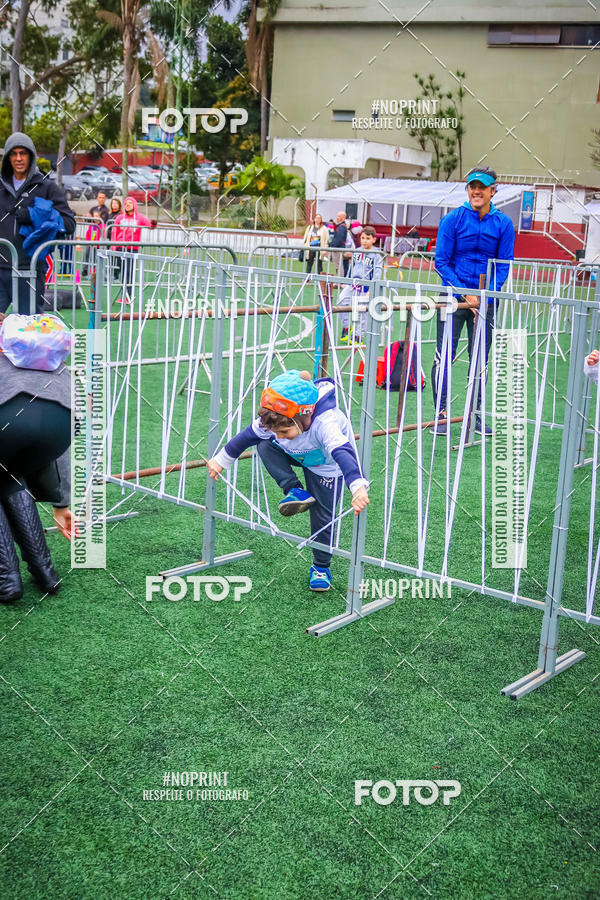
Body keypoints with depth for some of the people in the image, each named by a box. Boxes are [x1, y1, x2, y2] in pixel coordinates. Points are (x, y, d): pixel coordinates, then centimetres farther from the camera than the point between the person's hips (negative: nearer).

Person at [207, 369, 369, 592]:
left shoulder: (325, 423, -46)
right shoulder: (274, 419, -28)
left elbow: (343, 453, -59)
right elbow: (248, 436, -11)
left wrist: (358, 487, -74)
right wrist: (221, 460, -2)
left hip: (326, 466, -5)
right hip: (296, 455, 5)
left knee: (322, 517, -3)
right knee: (265, 445, -22)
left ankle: (321, 567, 21)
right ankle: (295, 491, -10)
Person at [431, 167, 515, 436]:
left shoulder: (503, 224, 1)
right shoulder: (452, 220, -4)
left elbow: (504, 265, 3)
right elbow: (441, 262, -3)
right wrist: (464, 294, -12)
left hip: (486, 300, 2)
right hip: (454, 296, -2)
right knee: (444, 355, -3)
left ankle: (475, 415, 18)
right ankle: (441, 414, 6)